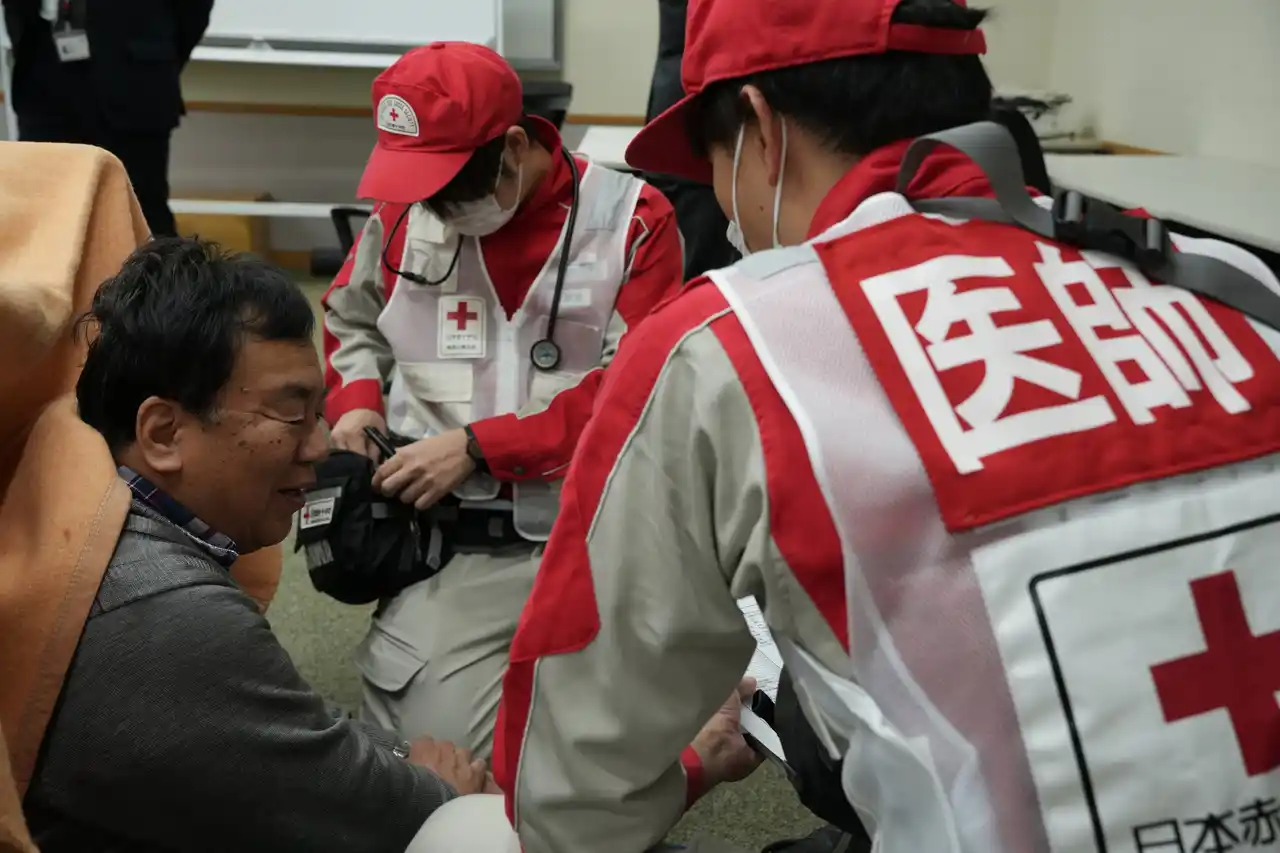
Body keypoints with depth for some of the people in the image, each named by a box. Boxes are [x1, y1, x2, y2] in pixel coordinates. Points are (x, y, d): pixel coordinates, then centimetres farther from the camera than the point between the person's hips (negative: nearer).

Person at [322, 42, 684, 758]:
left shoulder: (632, 221, -5)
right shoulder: (403, 214, 7)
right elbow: (349, 321, 25)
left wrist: (478, 447, -14)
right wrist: (355, 403, 4)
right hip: (453, 540, 3)